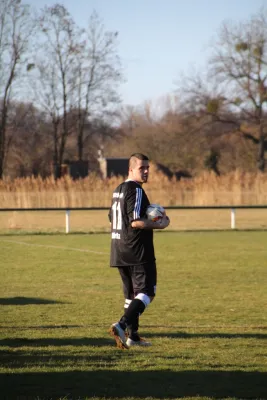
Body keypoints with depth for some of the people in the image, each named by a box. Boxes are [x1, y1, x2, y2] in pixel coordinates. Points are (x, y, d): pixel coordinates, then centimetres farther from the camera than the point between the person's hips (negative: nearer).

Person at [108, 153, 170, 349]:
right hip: (137, 252, -9)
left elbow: (113, 220, 22)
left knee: (131, 294, 17)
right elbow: (136, 221, -24)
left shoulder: (118, 190, 15)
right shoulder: (136, 190, -15)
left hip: (119, 252, 9)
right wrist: (159, 224, -10)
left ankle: (132, 335, 18)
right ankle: (122, 325, -21)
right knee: (147, 292, -6)